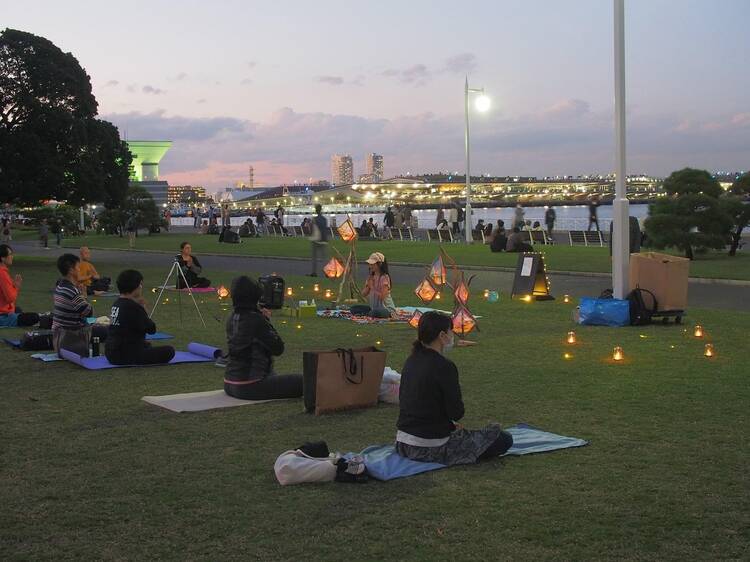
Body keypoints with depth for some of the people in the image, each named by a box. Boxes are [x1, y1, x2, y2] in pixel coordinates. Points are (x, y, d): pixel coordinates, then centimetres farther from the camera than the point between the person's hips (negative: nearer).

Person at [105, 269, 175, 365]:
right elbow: (151, 329, -11)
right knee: (169, 351, -9)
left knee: (146, 346, 39)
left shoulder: (116, 304, 9)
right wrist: (143, 308, 0)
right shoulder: (133, 307, -19)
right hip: (126, 356, -10)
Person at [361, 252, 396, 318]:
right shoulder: (371, 277, 7)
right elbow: (363, 294, 5)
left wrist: (372, 288, -15)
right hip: (374, 307, 6)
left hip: (387, 308, -6)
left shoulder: (385, 277, -14)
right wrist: (368, 286, -12)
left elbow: (382, 296, -22)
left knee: (375, 312, -32)